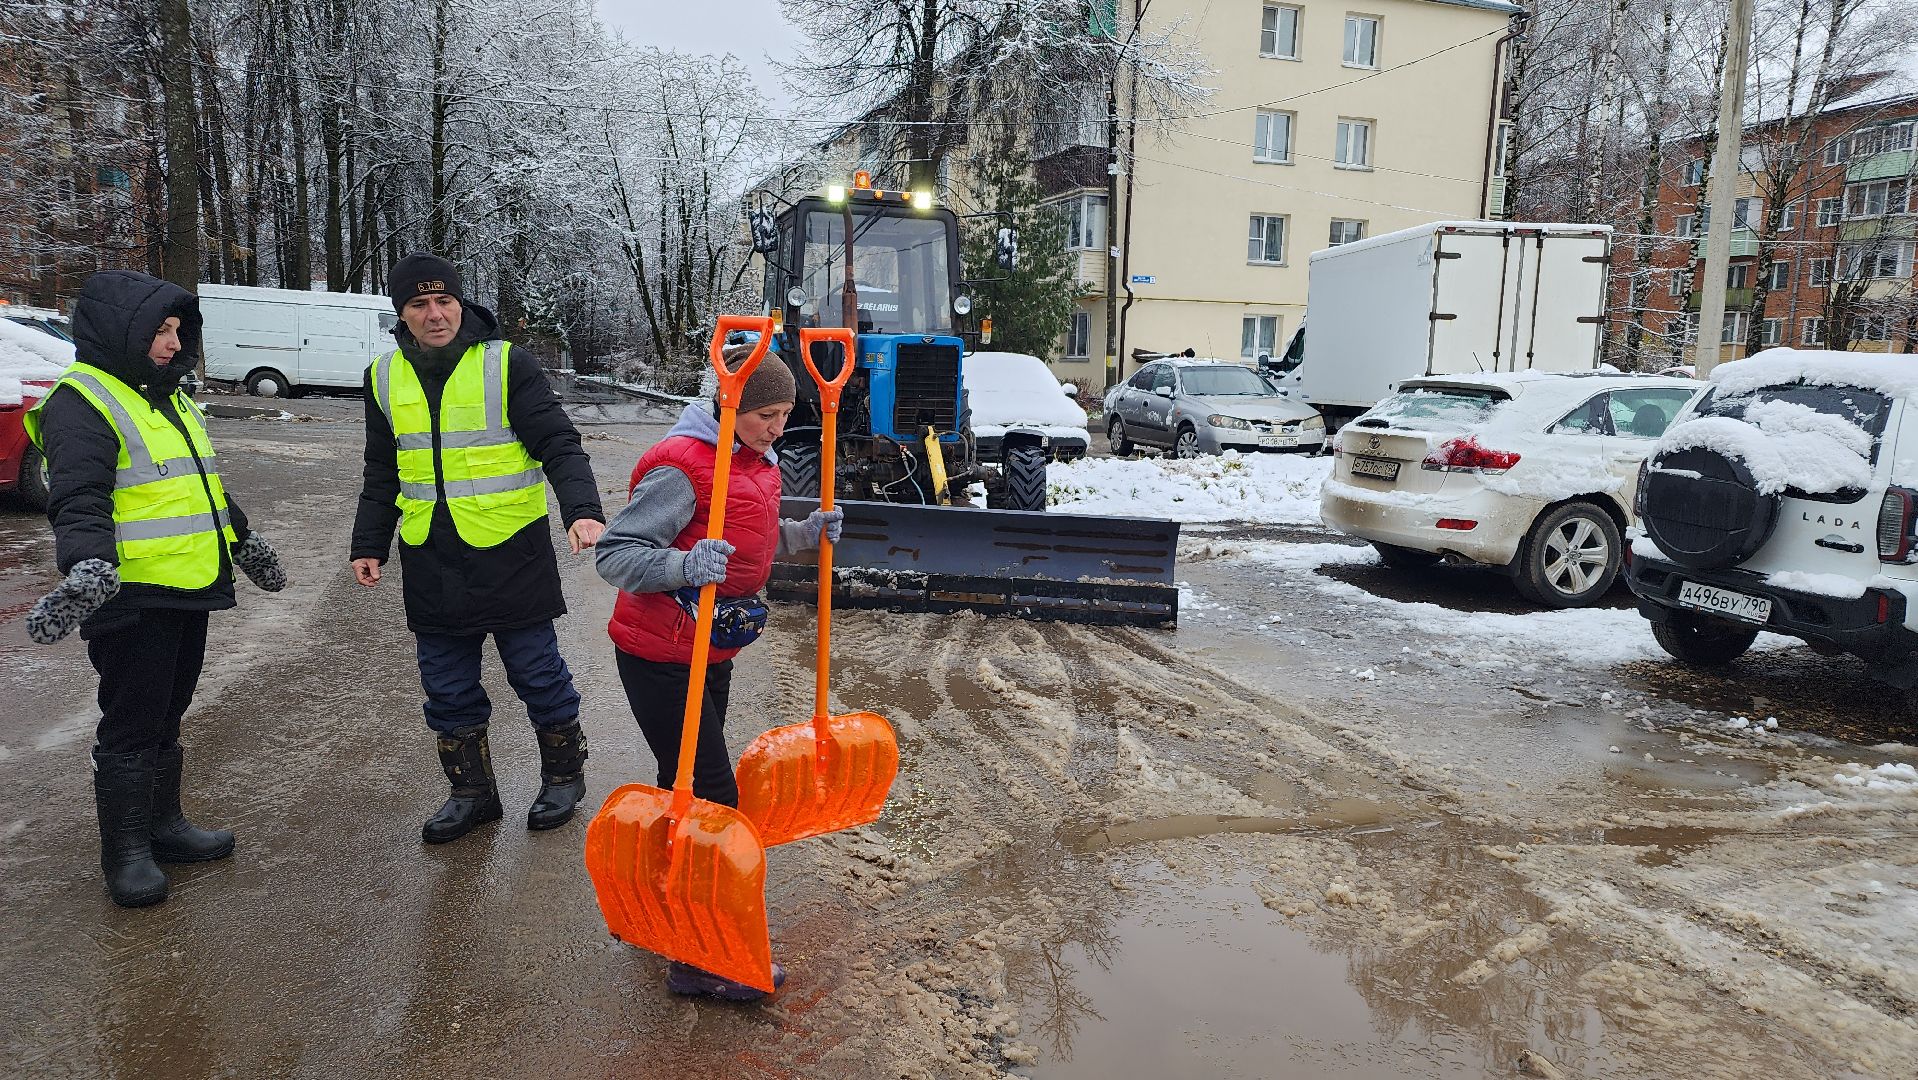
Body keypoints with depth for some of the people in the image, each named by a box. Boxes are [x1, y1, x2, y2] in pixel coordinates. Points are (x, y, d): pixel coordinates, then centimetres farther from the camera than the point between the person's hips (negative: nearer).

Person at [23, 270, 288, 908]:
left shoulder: (167, 397, 18)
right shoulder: (82, 402, -12)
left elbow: (202, 485, 29)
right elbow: (79, 498, -23)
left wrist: (244, 543, 33)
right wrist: (88, 567, -38)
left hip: (188, 591, 9)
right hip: (130, 596, -9)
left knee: (166, 720, 18)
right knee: (131, 729, 0)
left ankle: (163, 825, 31)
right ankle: (127, 852, 13)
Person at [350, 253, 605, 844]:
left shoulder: (508, 364, -7)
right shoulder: (385, 378, 8)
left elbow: (559, 445, -13)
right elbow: (382, 474, 18)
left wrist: (583, 510, -28)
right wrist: (368, 545, 15)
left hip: (511, 555, -4)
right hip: (431, 562, 5)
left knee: (537, 672, 6)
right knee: (447, 688, 10)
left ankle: (564, 774, 26)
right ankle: (471, 792, 26)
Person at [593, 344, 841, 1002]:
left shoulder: (757, 463, 8)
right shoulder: (682, 466, -22)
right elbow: (613, 553, -25)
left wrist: (806, 533, 5)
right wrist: (683, 566, -41)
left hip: (713, 652, 9)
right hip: (660, 658, -9)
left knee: (689, 789, 19)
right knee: (712, 798, -7)